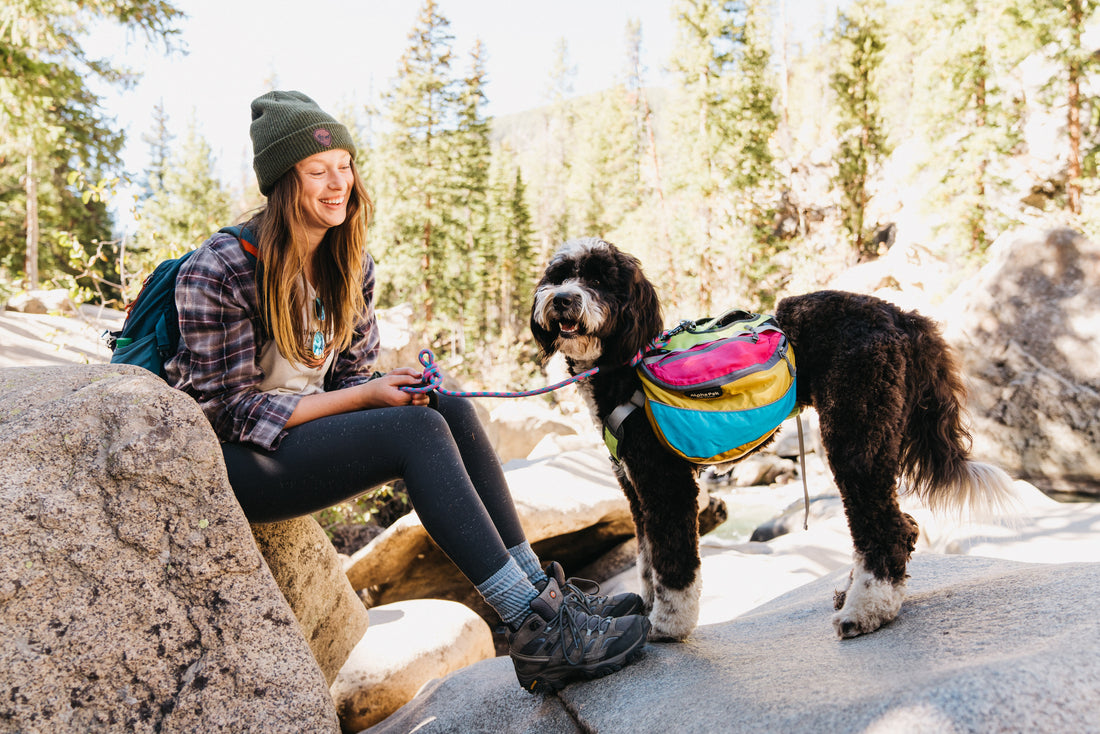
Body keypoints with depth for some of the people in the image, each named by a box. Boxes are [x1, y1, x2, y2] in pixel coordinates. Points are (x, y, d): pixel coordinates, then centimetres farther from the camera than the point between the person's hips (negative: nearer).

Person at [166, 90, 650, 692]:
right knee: (417, 431, -28)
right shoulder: (219, 271, -17)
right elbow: (230, 408, -18)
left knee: (449, 411, -17)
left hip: (307, 430, 7)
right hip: (230, 461, -7)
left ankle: (541, 590, -16)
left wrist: (396, 389, -16)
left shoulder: (351, 265, 4)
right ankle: (537, 632, -30)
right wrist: (367, 396, -23)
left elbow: (349, 376, 9)